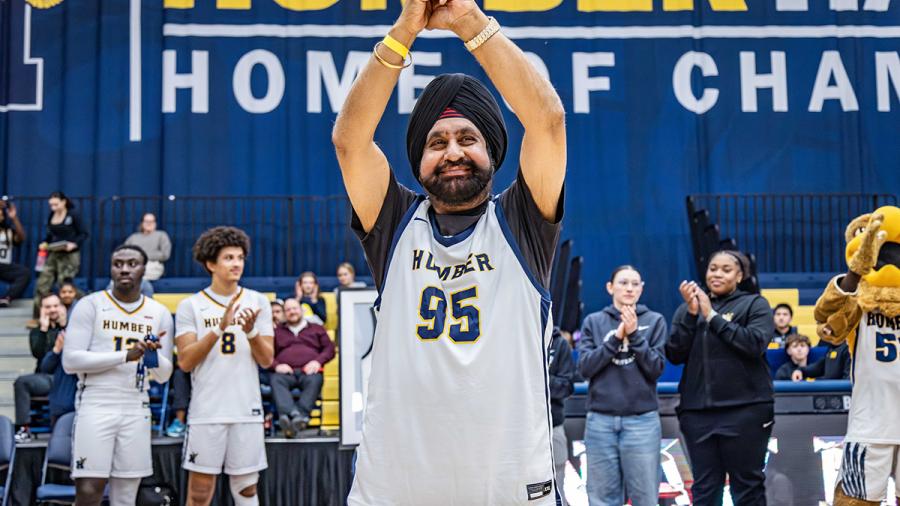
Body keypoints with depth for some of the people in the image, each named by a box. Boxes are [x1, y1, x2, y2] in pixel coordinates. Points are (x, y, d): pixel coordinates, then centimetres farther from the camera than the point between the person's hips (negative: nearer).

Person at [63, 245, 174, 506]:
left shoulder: (159, 314, 10)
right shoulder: (91, 305, 0)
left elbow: (163, 376, 11)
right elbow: (70, 361, -10)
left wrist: (153, 355, -12)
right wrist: (126, 355, -16)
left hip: (136, 412, 4)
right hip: (95, 407, -3)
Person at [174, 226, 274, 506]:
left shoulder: (258, 302, 7)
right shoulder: (190, 306, 1)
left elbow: (267, 359, 4)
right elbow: (185, 361, -7)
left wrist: (251, 331, -15)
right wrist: (219, 328, -17)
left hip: (247, 410, 2)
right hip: (206, 411, -2)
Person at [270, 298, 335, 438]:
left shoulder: (317, 329, 31)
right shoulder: (277, 332, 32)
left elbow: (329, 349, 19)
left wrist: (318, 361, -3)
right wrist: (276, 365, -4)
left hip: (309, 371, 0)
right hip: (285, 372, 0)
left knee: (315, 381, -37)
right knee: (275, 380, -36)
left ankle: (301, 415, -56)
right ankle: (291, 413, -59)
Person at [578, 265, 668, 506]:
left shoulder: (655, 321, 4)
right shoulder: (593, 321, 7)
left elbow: (656, 368, -3)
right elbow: (585, 367, -2)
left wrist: (634, 335, -13)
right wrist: (616, 337, -11)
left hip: (642, 420, -1)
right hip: (600, 420, 1)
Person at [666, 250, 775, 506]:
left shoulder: (754, 304, 4)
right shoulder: (688, 308, 14)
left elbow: (755, 344, -13)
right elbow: (675, 355, 3)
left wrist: (712, 316, -12)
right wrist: (691, 313, -8)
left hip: (744, 410, -3)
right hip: (697, 412, 3)